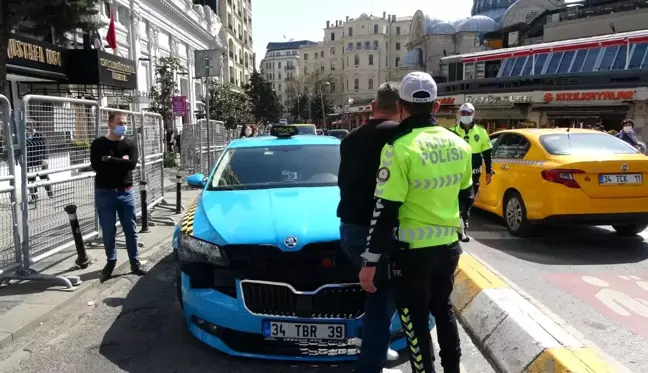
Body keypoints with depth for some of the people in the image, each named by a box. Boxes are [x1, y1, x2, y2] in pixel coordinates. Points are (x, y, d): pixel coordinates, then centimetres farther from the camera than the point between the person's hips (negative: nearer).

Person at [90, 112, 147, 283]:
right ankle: (111, 262, 21)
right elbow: (96, 165, -15)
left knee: (131, 230, 6)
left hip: (126, 193, 1)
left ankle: (135, 262, 17)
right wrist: (120, 161, -13)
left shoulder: (130, 144, 4)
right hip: (104, 193, -1)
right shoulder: (98, 144, 0)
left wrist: (109, 159, -13)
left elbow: (132, 164, -14)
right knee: (108, 231, 5)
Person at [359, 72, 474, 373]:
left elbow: (384, 211, -20)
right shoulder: (458, 144, 2)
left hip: (413, 250, -7)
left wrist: (370, 261, -14)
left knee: (416, 321, 9)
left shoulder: (400, 148, -19)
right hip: (449, 245, 7)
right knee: (443, 309, 25)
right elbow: (466, 196, 13)